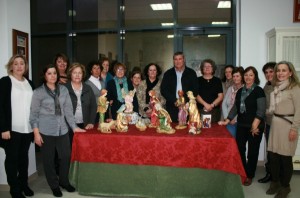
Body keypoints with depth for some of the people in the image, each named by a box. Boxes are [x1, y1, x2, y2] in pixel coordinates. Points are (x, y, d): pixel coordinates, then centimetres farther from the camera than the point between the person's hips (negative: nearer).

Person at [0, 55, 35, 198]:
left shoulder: (29, 83, 12)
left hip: (27, 128, 4)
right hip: (12, 128, -4)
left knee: (24, 157, 14)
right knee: (12, 158, 6)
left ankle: (24, 183, 27)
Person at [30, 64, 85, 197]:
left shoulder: (64, 90, 7)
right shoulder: (38, 92, -2)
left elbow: (68, 109, 8)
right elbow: (33, 114, -3)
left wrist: (74, 126, 4)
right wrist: (36, 133, -9)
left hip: (62, 130, 3)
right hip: (46, 131, -3)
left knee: (66, 156, 7)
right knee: (49, 159, 7)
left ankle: (64, 181, 30)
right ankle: (54, 185, 25)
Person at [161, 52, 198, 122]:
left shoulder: (191, 73, 8)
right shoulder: (168, 74, 11)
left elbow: (195, 90, 3)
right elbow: (163, 90, 3)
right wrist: (174, 101, -10)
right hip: (172, 108, 1)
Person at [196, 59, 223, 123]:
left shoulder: (217, 80, 9)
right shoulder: (198, 80, 8)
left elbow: (220, 96, 4)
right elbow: (196, 95, 0)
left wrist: (212, 105, -10)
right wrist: (205, 104, -13)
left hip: (214, 110, 1)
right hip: (201, 110, 0)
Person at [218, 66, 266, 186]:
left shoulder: (258, 91, -6)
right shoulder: (240, 91, 11)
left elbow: (261, 110, -14)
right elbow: (235, 108, 14)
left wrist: (255, 125, -22)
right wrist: (227, 121, 8)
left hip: (255, 127, -5)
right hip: (241, 126, 5)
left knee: (252, 152, 6)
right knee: (239, 150, 5)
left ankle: (249, 176, 21)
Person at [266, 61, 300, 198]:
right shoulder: (276, 88, 12)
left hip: (287, 125, -6)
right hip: (275, 123, 6)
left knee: (285, 157, 2)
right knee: (273, 155, 9)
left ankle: (285, 186, 19)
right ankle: (275, 182, 25)